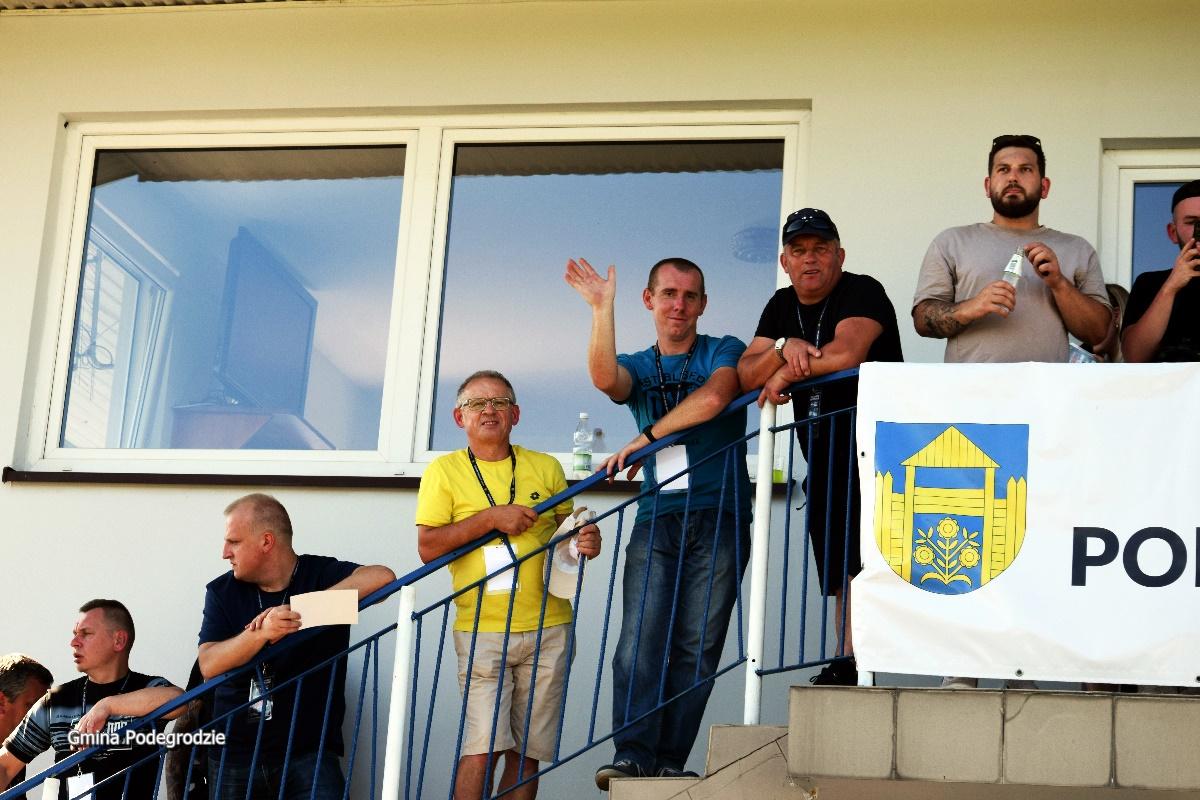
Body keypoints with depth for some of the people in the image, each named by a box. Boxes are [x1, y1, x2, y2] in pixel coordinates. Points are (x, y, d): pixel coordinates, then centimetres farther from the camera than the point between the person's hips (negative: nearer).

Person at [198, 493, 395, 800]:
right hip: (235, 755, 3)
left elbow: (383, 577, -22)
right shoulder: (221, 592, 7)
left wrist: (301, 610, -24)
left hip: (307, 751, -3)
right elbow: (209, 665, -7)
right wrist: (261, 633, -26)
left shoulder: (321, 574, -1)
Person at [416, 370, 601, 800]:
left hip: (548, 627, 3)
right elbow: (428, 547, -4)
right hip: (482, 630, -3)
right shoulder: (444, 470, 4)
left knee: (528, 751, 3)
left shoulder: (546, 468, 12)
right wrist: (490, 517, -13)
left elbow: (567, 530, 20)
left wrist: (587, 541, -4)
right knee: (483, 746, -13)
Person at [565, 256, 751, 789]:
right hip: (656, 519, 2)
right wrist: (602, 308, -15)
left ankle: (669, 763, -6)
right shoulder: (637, 368, 17)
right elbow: (605, 378, -9)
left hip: (718, 518, -2)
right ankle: (632, 755, -16)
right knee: (640, 640, -12)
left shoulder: (724, 352, 9)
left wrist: (643, 439, -9)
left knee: (696, 645, -6)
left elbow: (713, 398, -14)